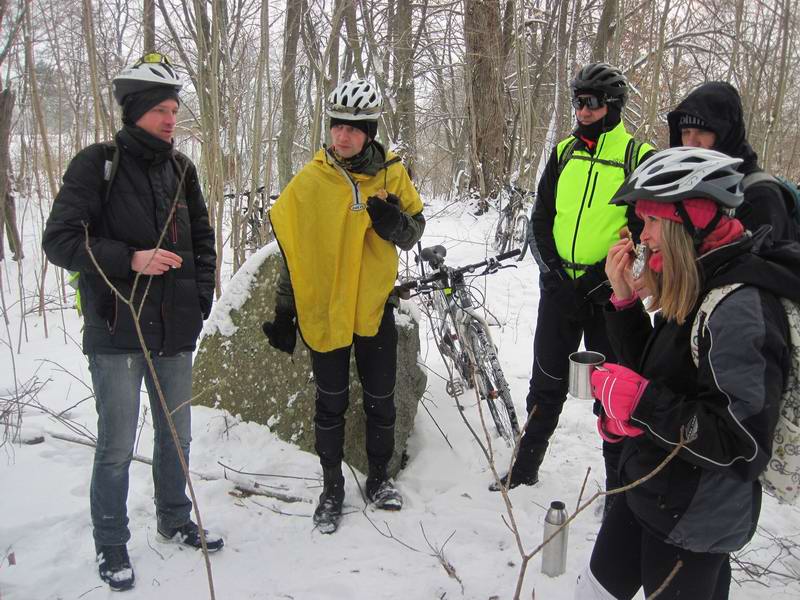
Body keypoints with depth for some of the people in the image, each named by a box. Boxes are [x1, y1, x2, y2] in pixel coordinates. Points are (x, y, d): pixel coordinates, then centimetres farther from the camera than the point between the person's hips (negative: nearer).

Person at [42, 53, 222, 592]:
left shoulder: (180, 169, 9)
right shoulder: (98, 165, -7)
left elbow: (202, 239, 18)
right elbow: (60, 240, -10)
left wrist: (202, 295, 7)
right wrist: (129, 259, -21)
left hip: (176, 333, 5)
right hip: (117, 333, -5)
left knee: (176, 436, 17)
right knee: (117, 448, 4)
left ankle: (175, 520, 37)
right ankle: (111, 545, 23)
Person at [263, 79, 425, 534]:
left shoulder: (392, 174, -3)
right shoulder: (310, 180, -6)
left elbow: (413, 233, 2)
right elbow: (290, 248, -1)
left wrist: (390, 217, -21)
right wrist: (285, 312, -1)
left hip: (375, 307, 1)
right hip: (323, 309, -1)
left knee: (381, 401, 13)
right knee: (331, 405, 10)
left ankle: (379, 478, 33)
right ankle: (333, 487, 27)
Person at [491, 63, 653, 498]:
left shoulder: (639, 157, -4)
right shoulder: (564, 152, 9)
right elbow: (541, 216, 11)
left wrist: (603, 275, -16)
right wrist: (551, 264, -3)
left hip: (608, 294, -4)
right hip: (558, 289, 4)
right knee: (546, 384, 14)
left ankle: (619, 482, 21)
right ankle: (525, 467, 28)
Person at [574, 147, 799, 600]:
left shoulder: (740, 306, -27)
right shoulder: (696, 287, 2)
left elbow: (744, 445, -29)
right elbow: (650, 370, 9)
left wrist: (641, 402, -28)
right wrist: (624, 299, -3)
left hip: (694, 523, -9)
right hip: (649, 493, 9)